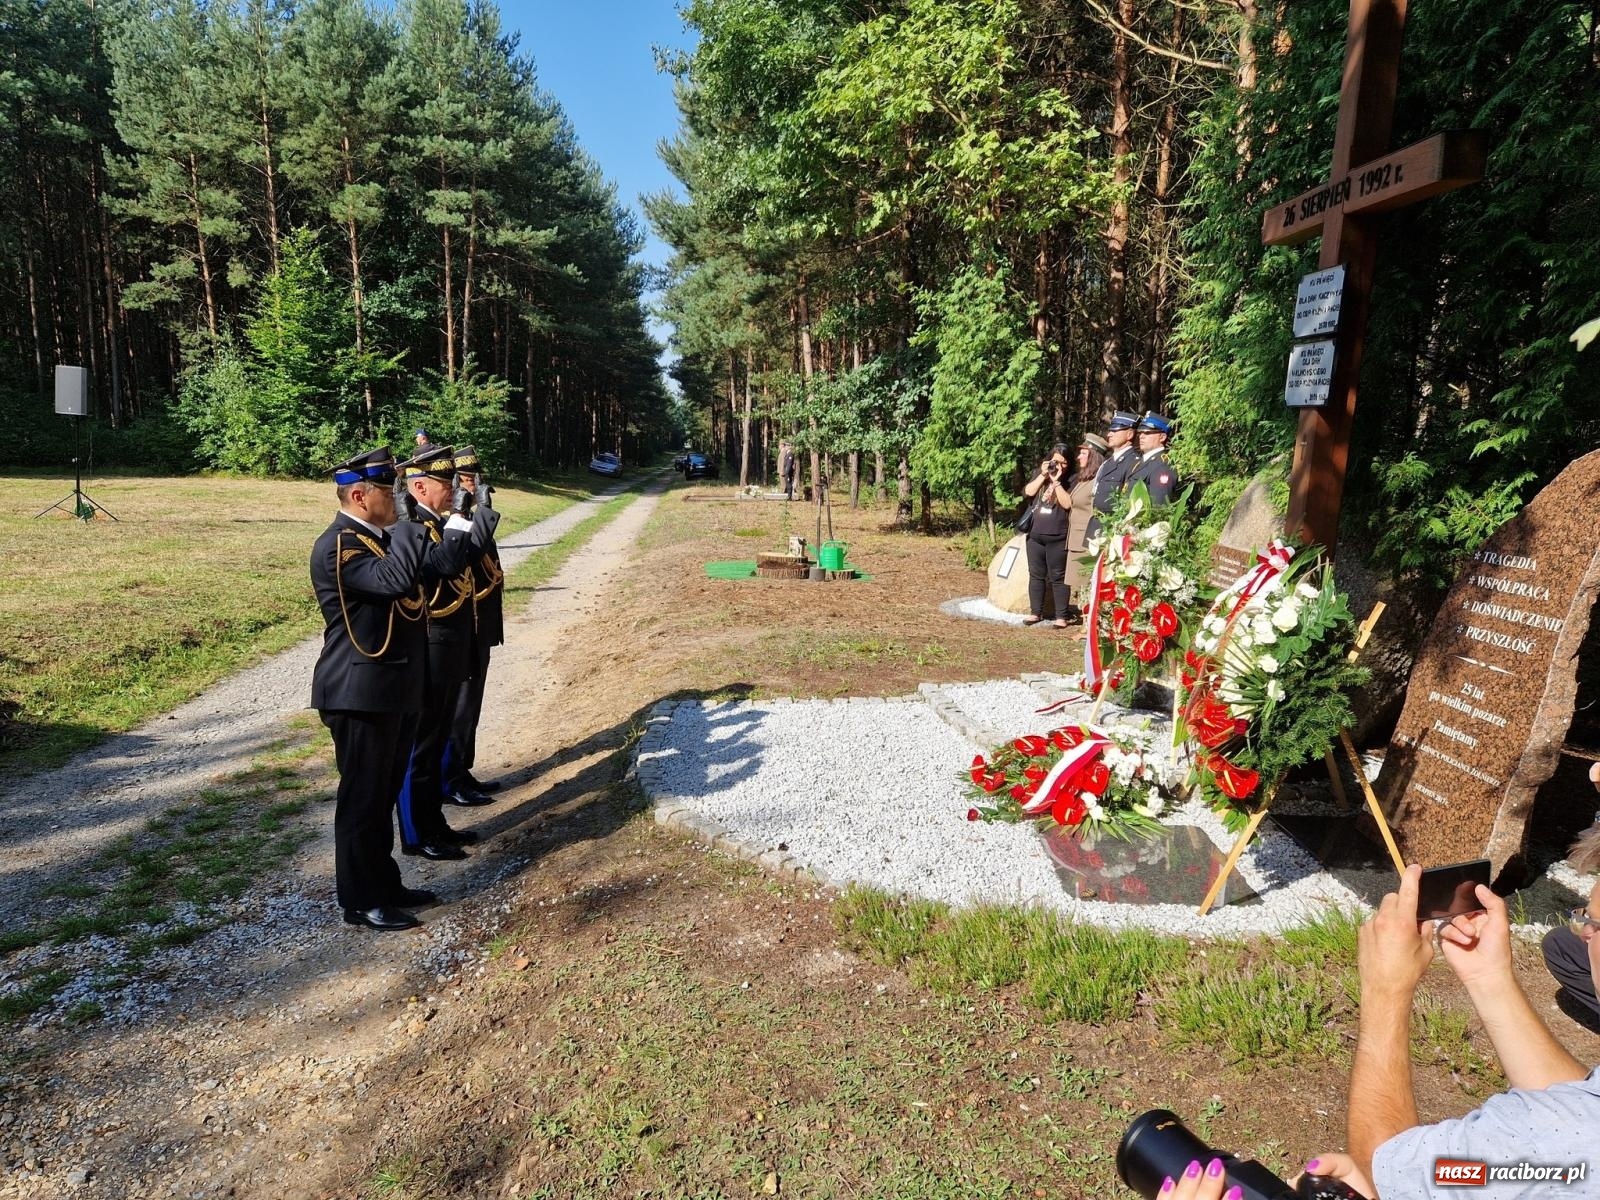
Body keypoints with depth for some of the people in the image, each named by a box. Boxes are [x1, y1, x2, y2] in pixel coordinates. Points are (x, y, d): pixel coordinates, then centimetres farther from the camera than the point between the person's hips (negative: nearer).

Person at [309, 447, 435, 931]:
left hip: (396, 692, 9)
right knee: (362, 798, 2)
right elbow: (393, 581, -32)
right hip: (361, 695, -9)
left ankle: (384, 884, 31)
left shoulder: (380, 538, 14)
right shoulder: (338, 545, -16)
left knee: (385, 794, 18)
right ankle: (361, 901, 15)